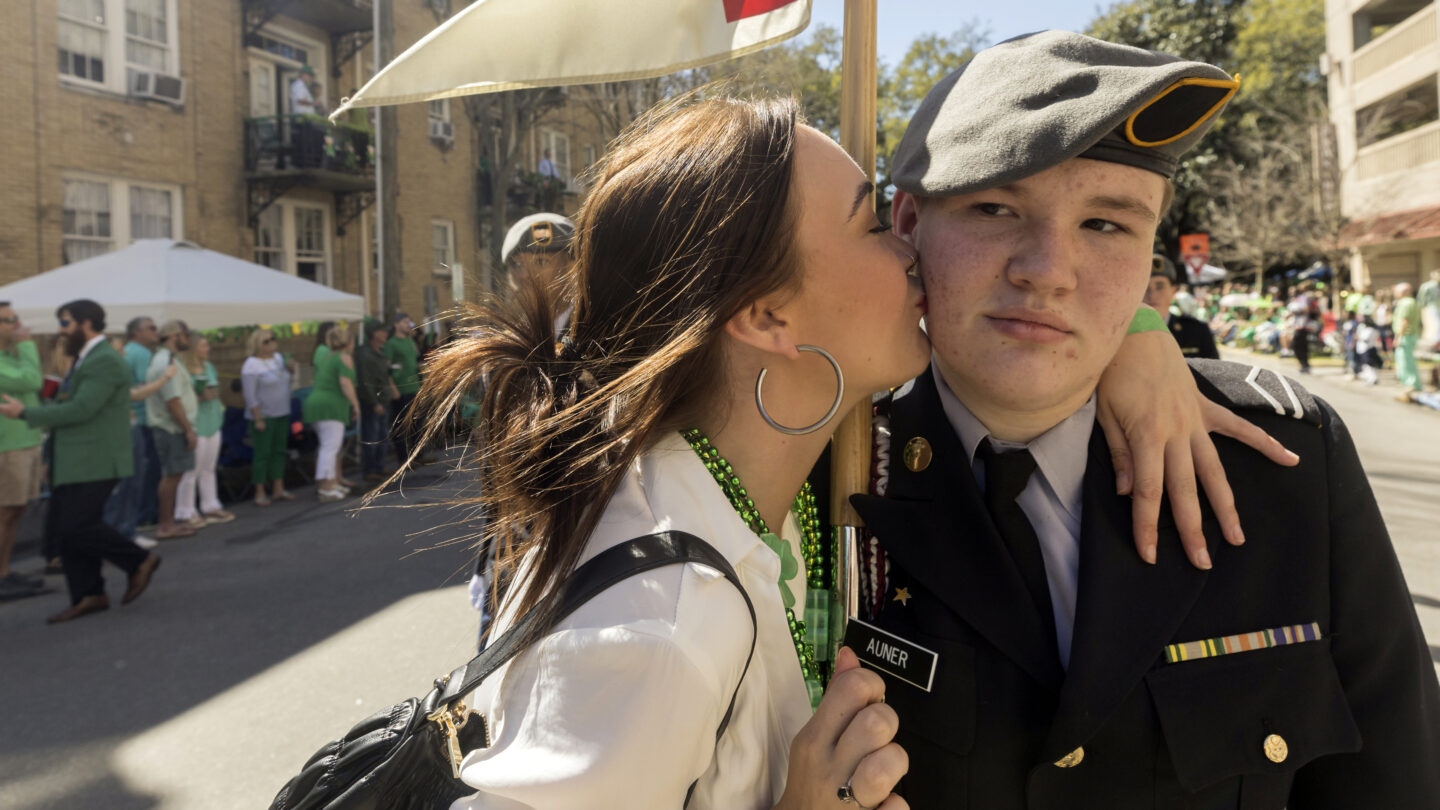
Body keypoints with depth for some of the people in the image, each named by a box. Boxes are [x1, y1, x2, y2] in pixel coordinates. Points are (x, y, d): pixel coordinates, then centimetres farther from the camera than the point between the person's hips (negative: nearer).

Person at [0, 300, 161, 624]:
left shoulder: (105, 361, -15)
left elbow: (80, 410, -22)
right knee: (66, 527, 8)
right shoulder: (85, 360, 16)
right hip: (72, 463, 10)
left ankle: (139, 561, 7)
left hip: (93, 463, -10)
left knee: (77, 527, -10)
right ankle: (88, 595, 14)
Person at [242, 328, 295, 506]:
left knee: (279, 451, 11)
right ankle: (260, 493, 3)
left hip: (281, 414, 7)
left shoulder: (278, 357, 10)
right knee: (262, 454, -4)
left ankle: (278, 488, 19)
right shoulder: (251, 365, -12)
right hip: (263, 416, -7)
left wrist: (289, 368, 3)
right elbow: (250, 396, -16)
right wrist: (258, 419, -19)